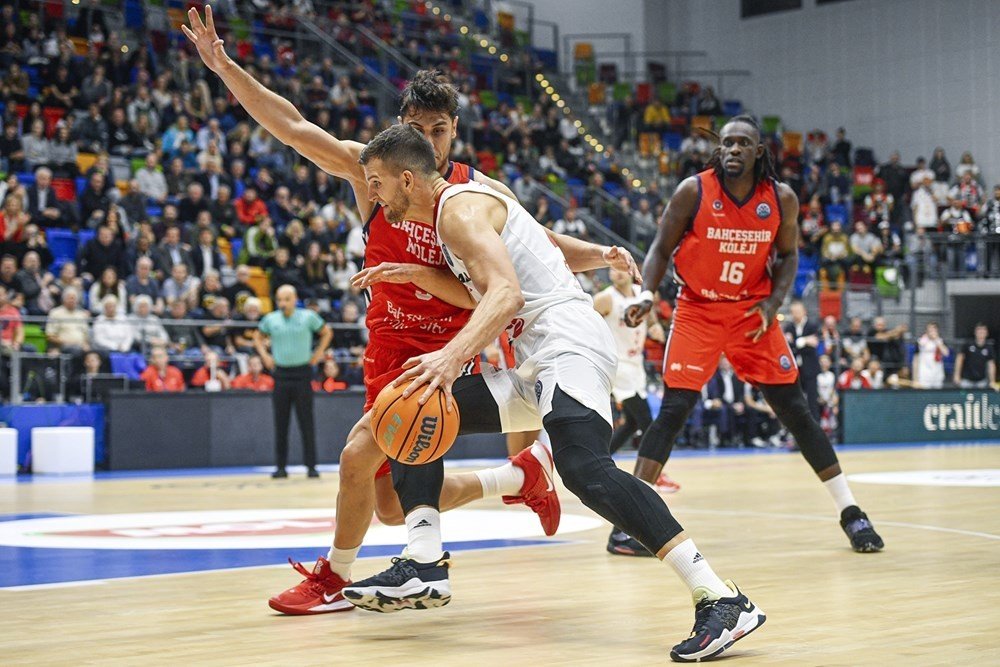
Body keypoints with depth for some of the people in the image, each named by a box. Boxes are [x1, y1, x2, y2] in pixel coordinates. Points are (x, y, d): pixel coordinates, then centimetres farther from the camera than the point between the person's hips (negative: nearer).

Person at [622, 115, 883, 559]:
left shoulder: (782, 199, -6)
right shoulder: (693, 192, -12)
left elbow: (787, 256, 7)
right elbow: (662, 249, -4)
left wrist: (773, 302, -9)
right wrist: (646, 293, -20)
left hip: (753, 312, 2)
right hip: (698, 310, -2)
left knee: (796, 411, 2)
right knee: (673, 411, -13)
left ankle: (850, 512, 11)